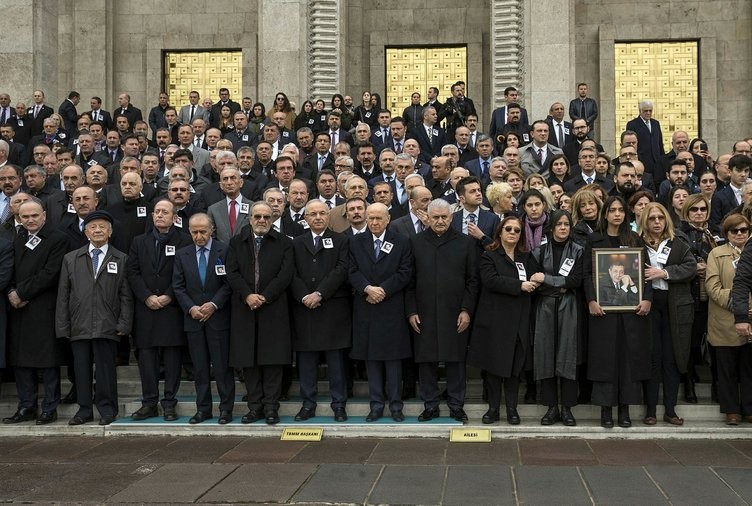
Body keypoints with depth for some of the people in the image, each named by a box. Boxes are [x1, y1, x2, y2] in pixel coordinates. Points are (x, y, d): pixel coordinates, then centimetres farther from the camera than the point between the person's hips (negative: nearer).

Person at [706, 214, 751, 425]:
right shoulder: (716, 254, 3)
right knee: (727, 369, 5)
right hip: (726, 323, -2)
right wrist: (733, 302, -17)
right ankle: (732, 410, 15)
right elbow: (712, 286, -6)